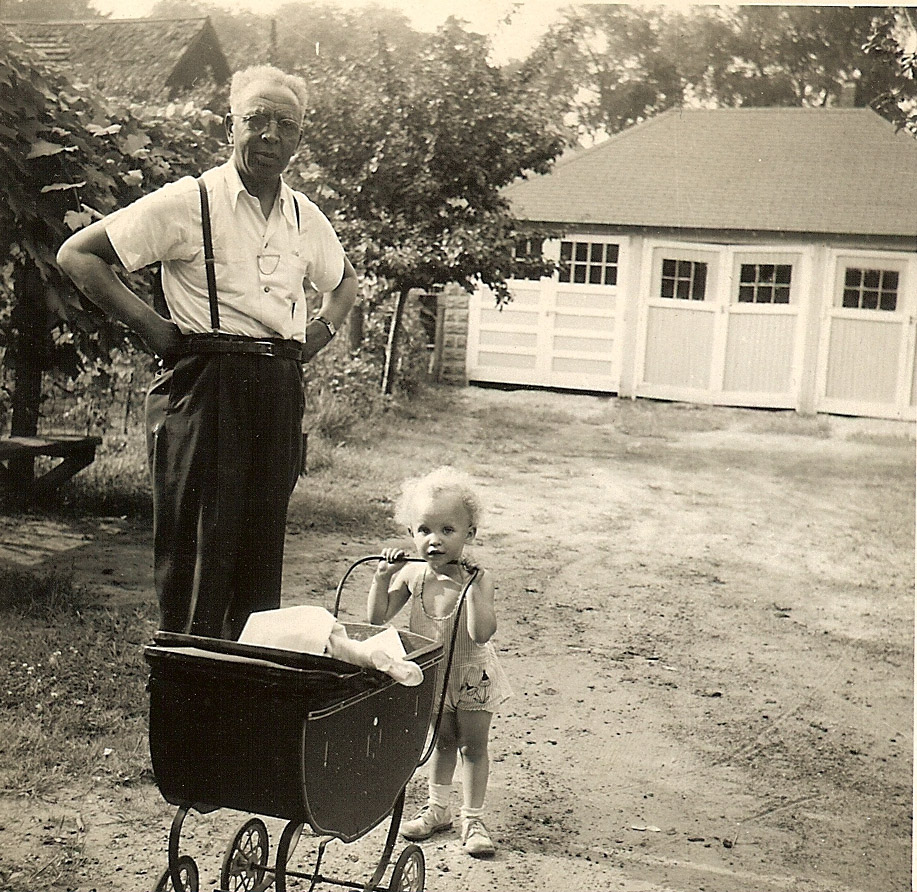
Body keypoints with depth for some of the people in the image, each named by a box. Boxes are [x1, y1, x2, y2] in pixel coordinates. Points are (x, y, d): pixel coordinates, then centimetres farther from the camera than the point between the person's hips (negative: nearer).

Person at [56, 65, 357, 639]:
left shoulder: (306, 217, 13)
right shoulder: (188, 202, -4)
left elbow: (345, 281, 34)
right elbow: (77, 254, -4)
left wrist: (322, 329, 15)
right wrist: (148, 324, -8)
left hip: (280, 392, 5)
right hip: (206, 387, -5)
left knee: (263, 552, 9)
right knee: (198, 553, -4)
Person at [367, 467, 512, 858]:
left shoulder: (477, 578, -24)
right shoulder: (412, 574, -14)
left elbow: (482, 633, -35)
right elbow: (377, 617, -11)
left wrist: (474, 589, -40)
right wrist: (382, 577, -22)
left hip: (470, 675, -3)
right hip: (431, 674, 3)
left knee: (473, 745, 9)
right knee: (442, 741, 20)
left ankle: (472, 818, 22)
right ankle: (437, 808, 36)